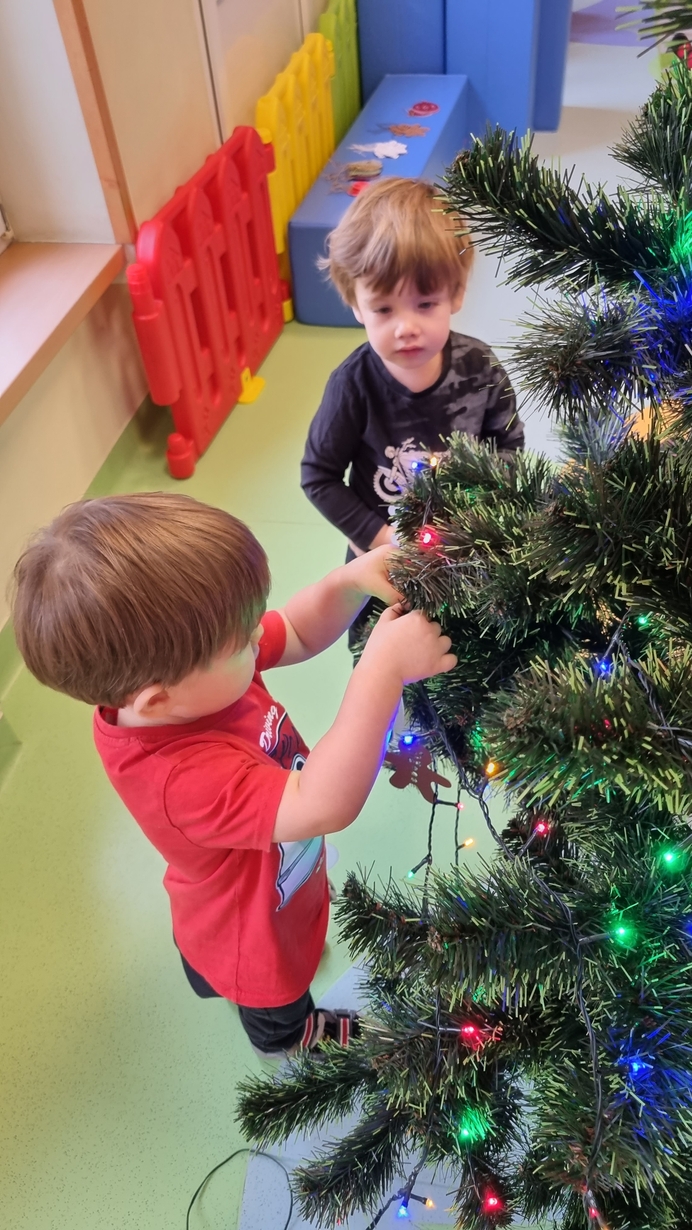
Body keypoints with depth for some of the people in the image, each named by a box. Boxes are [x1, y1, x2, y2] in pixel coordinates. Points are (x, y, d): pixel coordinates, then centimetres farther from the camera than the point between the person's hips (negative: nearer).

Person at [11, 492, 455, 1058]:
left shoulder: (182, 666, -27)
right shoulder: (178, 775, -50)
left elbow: (299, 635, -14)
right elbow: (326, 803, -57)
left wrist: (350, 582, -33)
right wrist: (384, 667, -58)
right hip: (259, 942, -6)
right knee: (279, 1012, 32)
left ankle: (208, 974, 76)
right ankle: (288, 1037, 66)